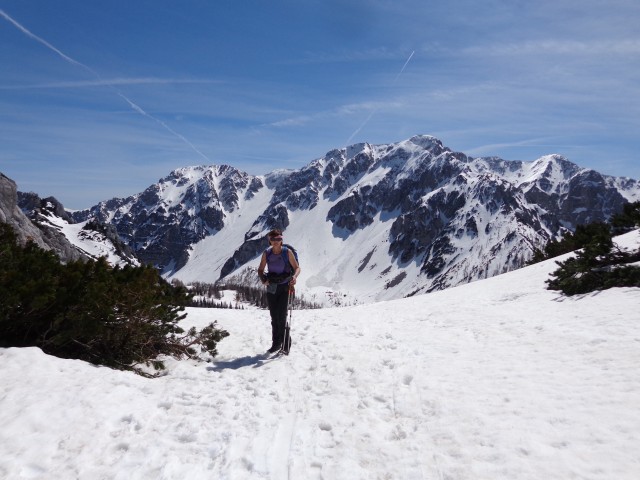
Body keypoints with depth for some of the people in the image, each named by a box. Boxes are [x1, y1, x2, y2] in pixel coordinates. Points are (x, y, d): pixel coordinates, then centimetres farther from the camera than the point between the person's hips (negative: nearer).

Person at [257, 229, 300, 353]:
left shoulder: (287, 252, -8)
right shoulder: (266, 253, 0)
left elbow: (297, 268, -4)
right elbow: (260, 270, 6)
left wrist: (294, 277, -25)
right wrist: (263, 279, -14)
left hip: (285, 287, -3)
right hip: (271, 287, 3)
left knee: (281, 315, -11)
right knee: (274, 316, 8)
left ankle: (279, 341, 3)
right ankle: (276, 343, 18)